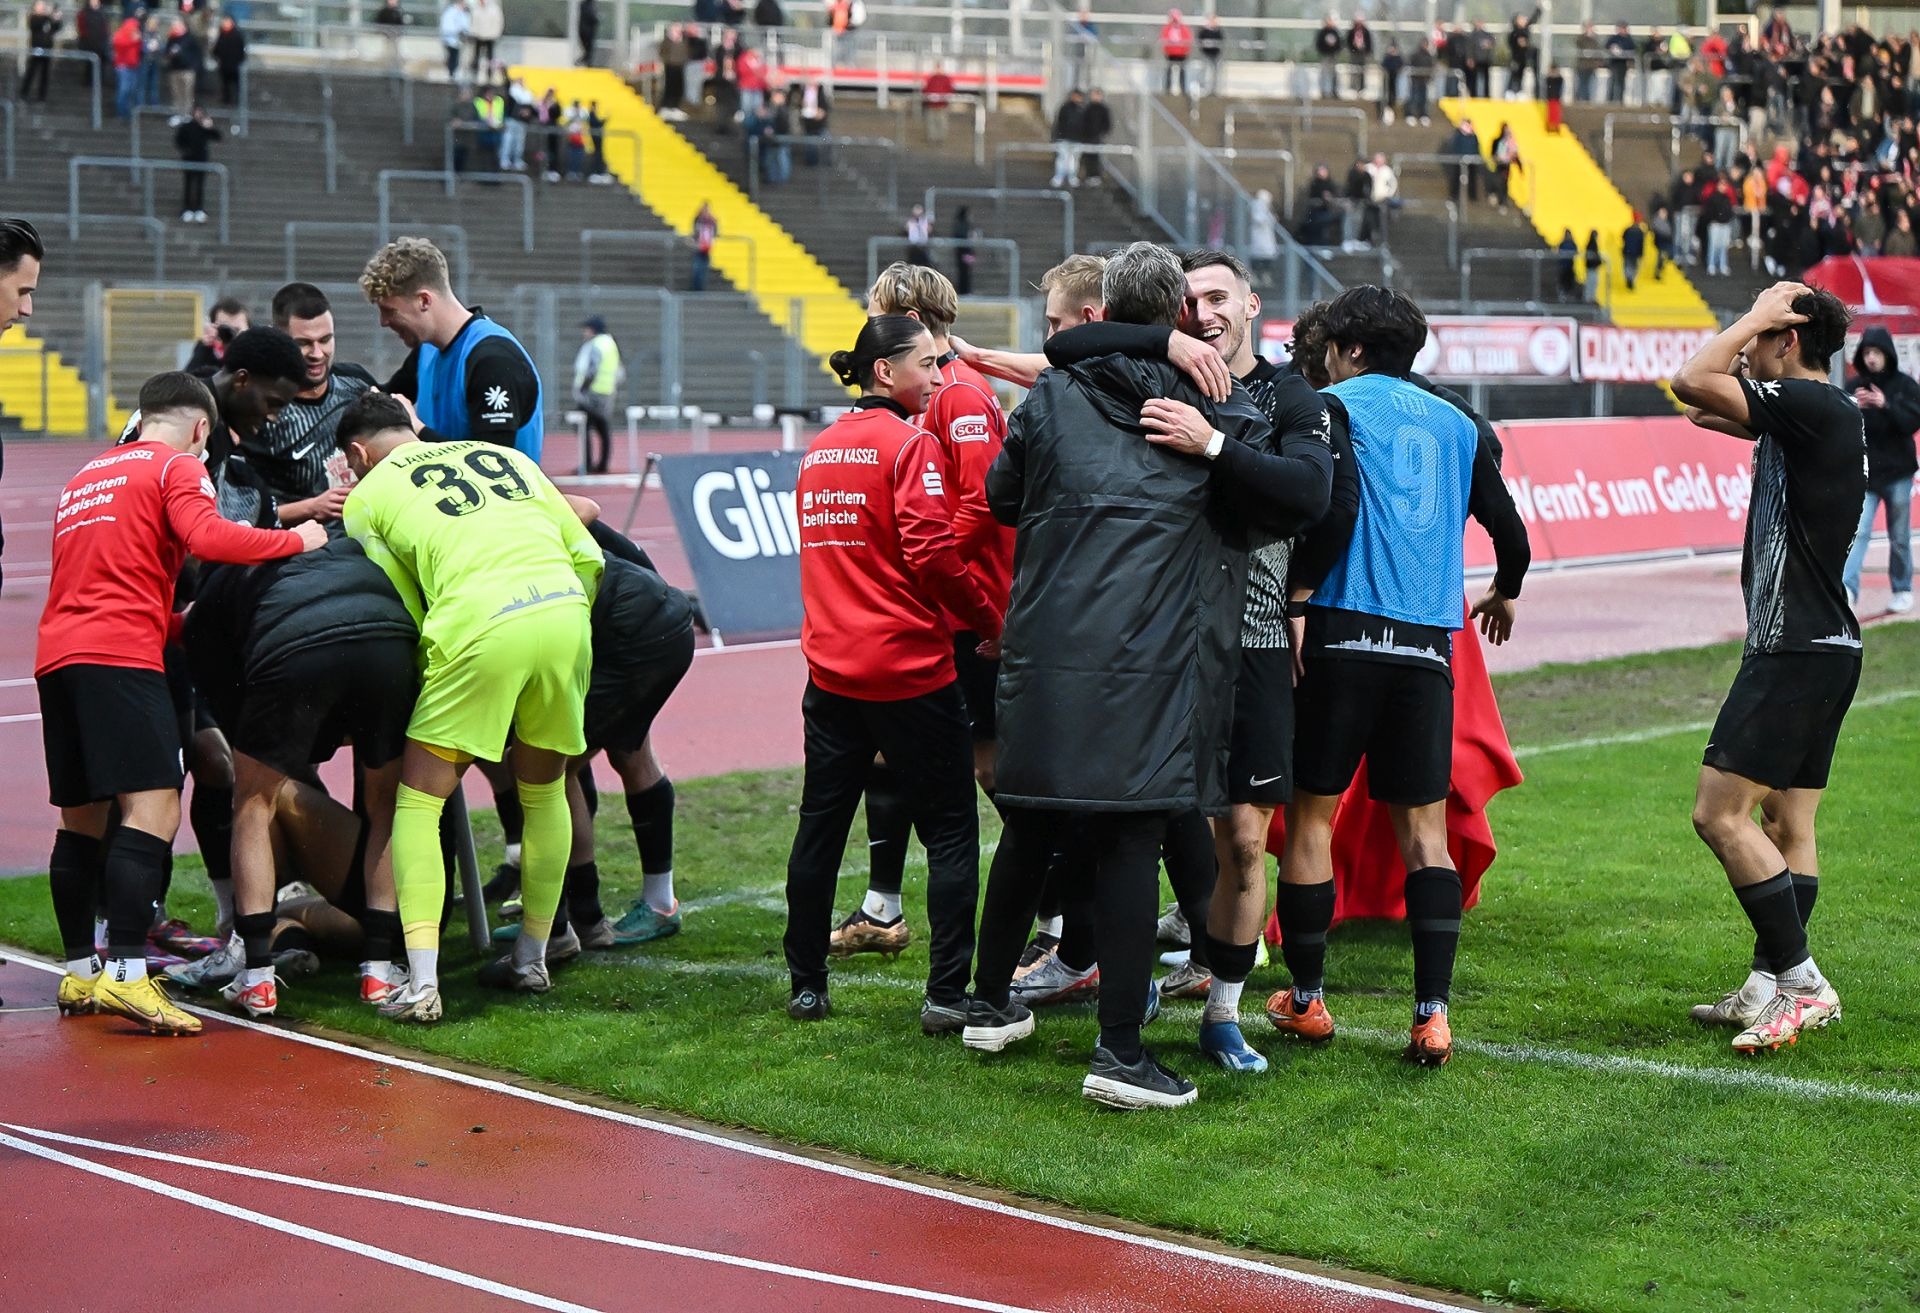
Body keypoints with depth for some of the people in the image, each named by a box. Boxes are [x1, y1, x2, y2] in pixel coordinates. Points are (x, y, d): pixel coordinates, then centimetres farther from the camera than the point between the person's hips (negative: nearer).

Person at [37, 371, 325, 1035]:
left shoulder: (85, 476, 28)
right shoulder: (177, 466, 4)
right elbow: (206, 536, -15)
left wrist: (174, 621, 43)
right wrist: (296, 539, -4)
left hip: (55, 656, 8)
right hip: (120, 655, -8)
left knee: (81, 818, 15)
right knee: (154, 807, -13)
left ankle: (80, 973, 20)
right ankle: (126, 974, -24)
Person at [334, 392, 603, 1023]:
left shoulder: (365, 497, 18)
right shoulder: (504, 456, 29)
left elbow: (406, 610, 13)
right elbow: (588, 557, 23)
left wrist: (427, 679, 26)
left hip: (480, 625, -4)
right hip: (564, 611, 4)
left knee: (418, 801, 7)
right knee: (544, 791, 23)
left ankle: (421, 985, -3)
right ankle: (531, 960, 32)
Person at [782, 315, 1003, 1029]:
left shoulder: (818, 448, 11)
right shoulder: (911, 444, -11)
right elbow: (933, 554, -18)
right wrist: (990, 624, -7)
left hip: (831, 668, 7)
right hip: (910, 668, -7)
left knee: (820, 824, 13)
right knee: (950, 832, 2)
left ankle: (806, 985, 19)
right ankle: (948, 993, -1)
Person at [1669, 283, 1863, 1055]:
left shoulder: (1813, 405, -15)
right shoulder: (1824, 416, 15)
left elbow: (1692, 382, -22)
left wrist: (1756, 316, -9)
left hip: (1796, 651, -11)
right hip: (1820, 645, 11)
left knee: (1720, 812, -12)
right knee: (1788, 823, 12)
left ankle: (1801, 980, -11)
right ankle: (1770, 989, 16)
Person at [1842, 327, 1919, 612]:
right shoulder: (1854, 385, 3)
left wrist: (1887, 406, -23)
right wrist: (1853, 407, -19)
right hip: (1864, 472, 0)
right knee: (1858, 532, -13)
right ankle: (1847, 588, -22)